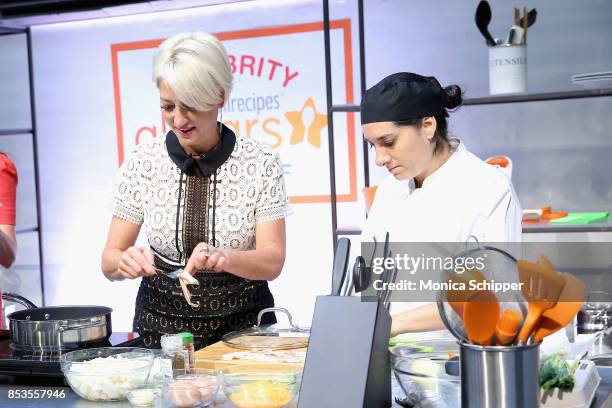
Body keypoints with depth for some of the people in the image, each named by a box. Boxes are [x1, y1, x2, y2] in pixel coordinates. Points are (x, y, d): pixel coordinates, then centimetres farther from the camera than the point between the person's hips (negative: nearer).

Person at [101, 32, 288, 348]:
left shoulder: (261, 164, -4)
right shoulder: (142, 163, 0)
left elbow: (272, 261, -8)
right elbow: (109, 261, 1)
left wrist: (222, 257, -27)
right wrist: (126, 261, -21)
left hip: (242, 323, -1)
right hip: (161, 326, 1)